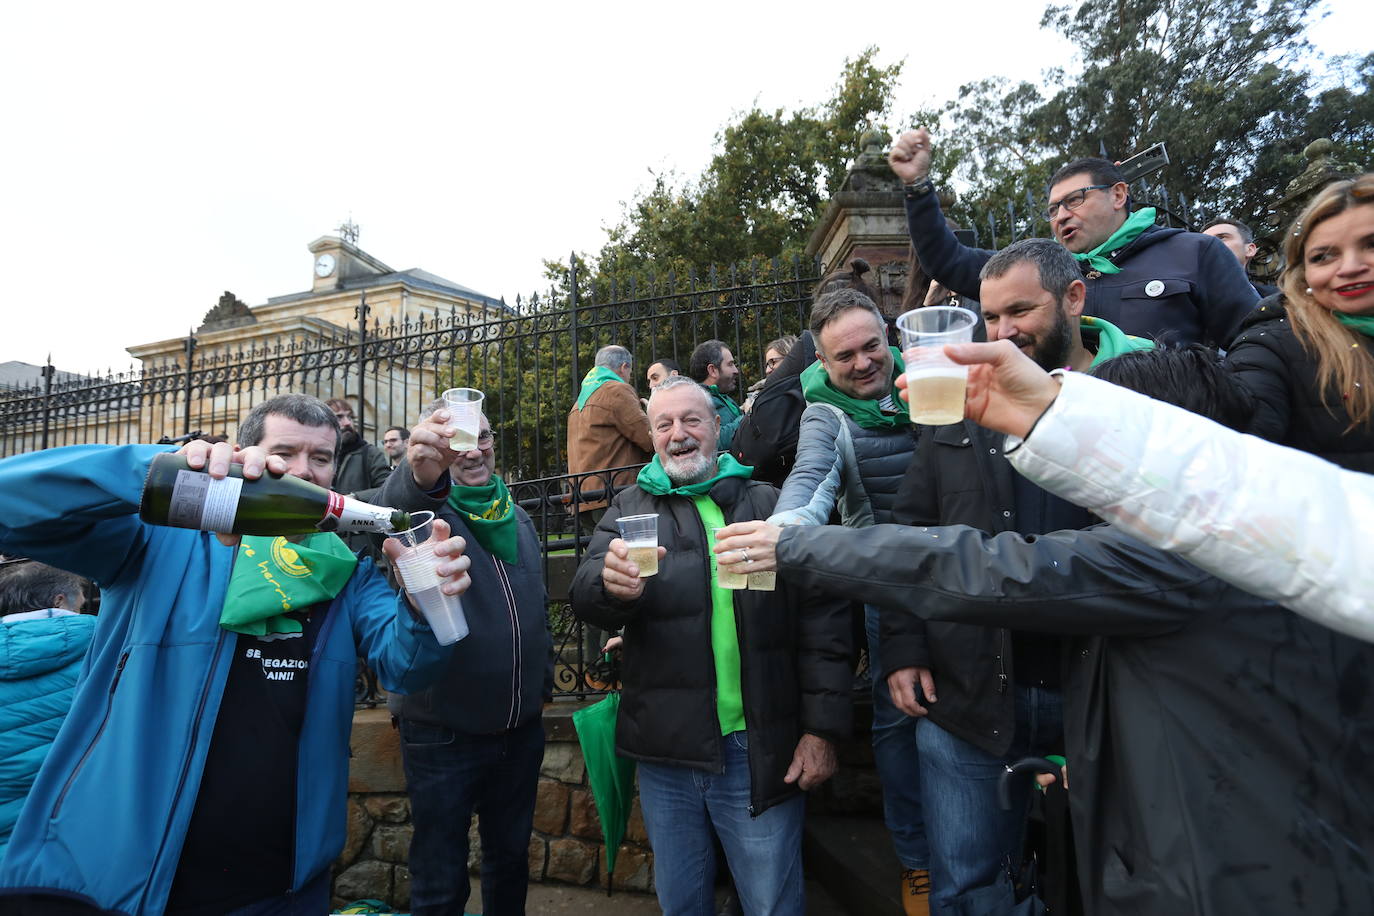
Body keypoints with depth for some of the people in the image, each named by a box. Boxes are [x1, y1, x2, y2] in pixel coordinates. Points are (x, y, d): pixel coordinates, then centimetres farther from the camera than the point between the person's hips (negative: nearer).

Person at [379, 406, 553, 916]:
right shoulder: (427, 506, -10)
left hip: (522, 728, 5)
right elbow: (398, 504, -37)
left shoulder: (517, 518, 8)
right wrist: (423, 472, -59)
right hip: (443, 733, -5)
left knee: (511, 857, 21)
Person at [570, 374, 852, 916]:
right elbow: (586, 594, -7)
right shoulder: (629, 510, 6)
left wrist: (822, 728, -6)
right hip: (665, 749, 2)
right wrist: (613, 584, -31)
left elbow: (822, 618, 0)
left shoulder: (770, 506, 2)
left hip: (760, 751, -1)